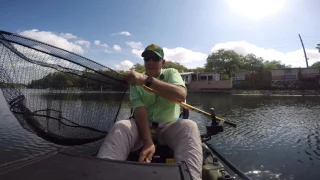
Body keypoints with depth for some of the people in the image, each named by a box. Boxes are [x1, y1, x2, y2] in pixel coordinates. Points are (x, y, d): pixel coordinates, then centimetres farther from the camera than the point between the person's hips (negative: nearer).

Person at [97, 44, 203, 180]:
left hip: (169, 127, 0)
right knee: (120, 126, -30)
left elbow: (181, 95, -23)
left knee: (189, 126, -32)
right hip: (143, 126, 1)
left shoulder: (171, 73, 2)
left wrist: (147, 80, -34)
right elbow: (140, 112, -13)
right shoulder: (136, 81, 3)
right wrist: (148, 142, -30)